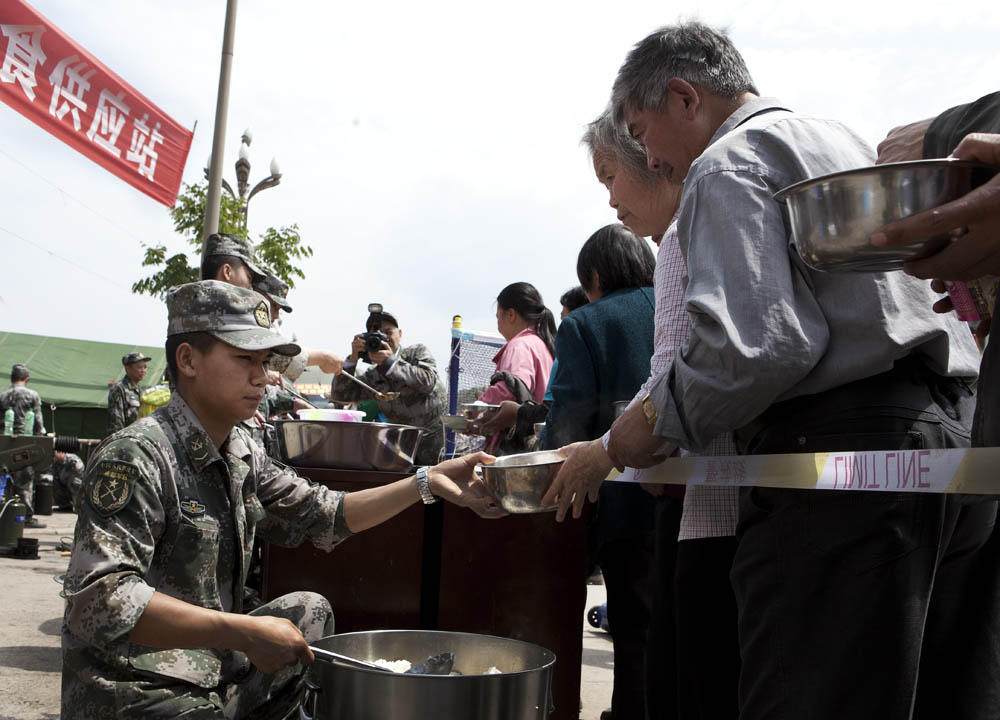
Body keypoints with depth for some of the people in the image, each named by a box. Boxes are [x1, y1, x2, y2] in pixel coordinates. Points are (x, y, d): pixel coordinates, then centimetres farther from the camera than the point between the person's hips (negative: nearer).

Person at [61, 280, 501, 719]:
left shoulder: (242, 457, 6)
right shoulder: (136, 457, -20)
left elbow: (325, 515, 12)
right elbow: (98, 599, -29)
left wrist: (428, 483, 1)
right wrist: (243, 633, -33)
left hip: (214, 678, 9)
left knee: (309, 611, 14)